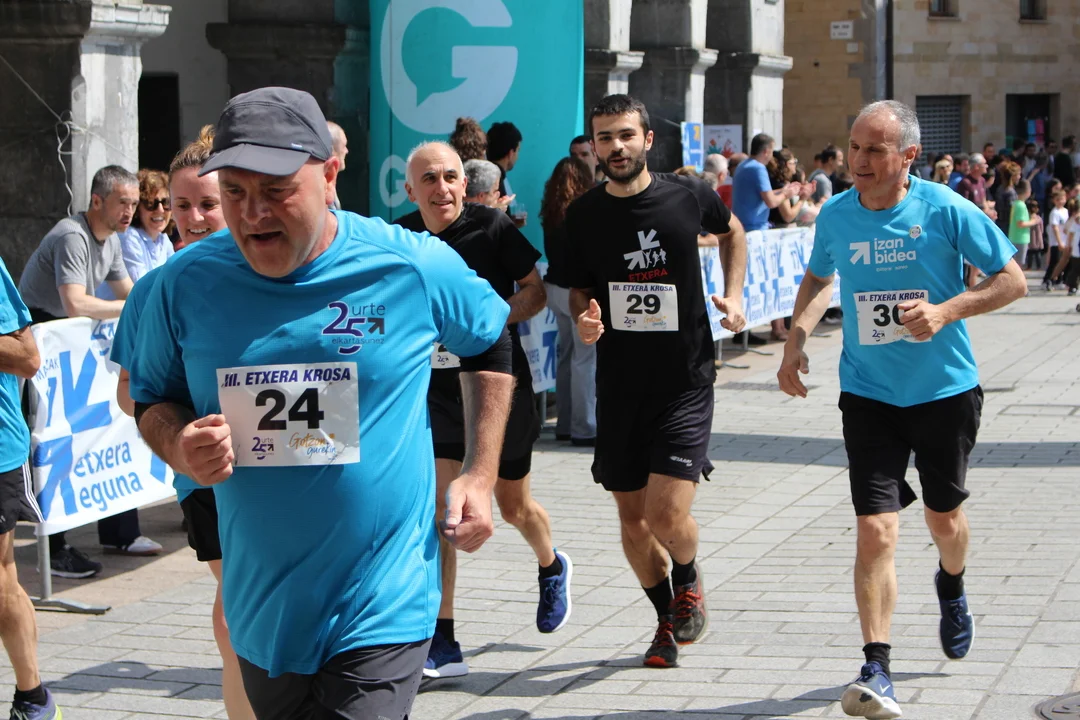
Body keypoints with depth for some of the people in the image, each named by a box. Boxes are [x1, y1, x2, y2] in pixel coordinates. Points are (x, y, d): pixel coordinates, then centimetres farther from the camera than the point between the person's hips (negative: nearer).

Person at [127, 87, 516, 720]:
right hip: (261, 614, 4)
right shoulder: (187, 283, -4)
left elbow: (493, 345, 11)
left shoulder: (414, 266, -8)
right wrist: (179, 448, -12)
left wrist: (480, 477, 5)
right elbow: (152, 399, 12)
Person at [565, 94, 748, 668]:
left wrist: (732, 294, 5)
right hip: (619, 384, 3)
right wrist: (584, 320, -12)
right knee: (632, 519, 8)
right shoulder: (583, 216, -1)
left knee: (667, 514, -14)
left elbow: (732, 232, 17)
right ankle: (668, 619, 32)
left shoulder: (690, 198, -5)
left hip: (685, 381, -3)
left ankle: (689, 579, 21)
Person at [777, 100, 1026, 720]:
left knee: (945, 517, 19)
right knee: (876, 532, -12)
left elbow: (1013, 280, -8)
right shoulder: (836, 217, -5)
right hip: (869, 395, 1)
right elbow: (818, 280, 16)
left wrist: (946, 310, -22)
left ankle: (952, 586, 54)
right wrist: (797, 338, 0)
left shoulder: (946, 210, -14)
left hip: (946, 390, -1)